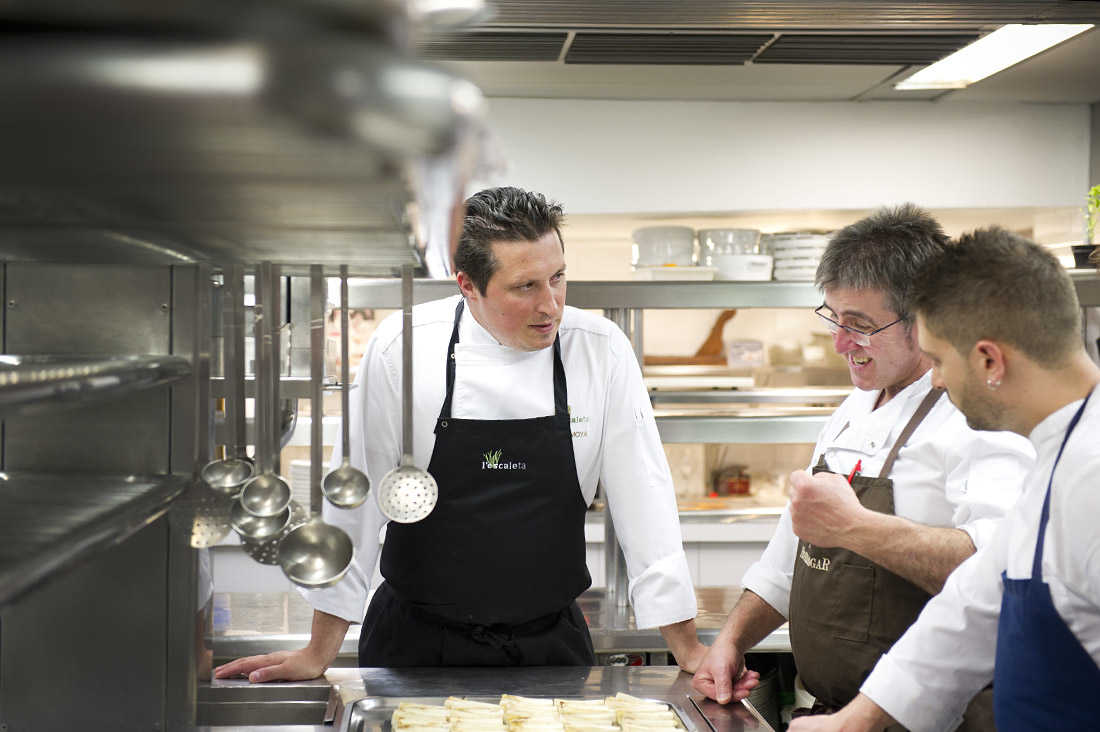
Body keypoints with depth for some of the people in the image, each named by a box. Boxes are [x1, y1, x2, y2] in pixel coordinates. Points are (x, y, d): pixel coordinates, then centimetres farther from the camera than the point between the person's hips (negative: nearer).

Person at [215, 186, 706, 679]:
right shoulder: (402, 348, -12)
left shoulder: (601, 351, -9)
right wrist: (319, 653, -4)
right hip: (417, 641, -1)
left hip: (549, 644, 1)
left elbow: (644, 500, -5)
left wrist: (687, 647, -6)